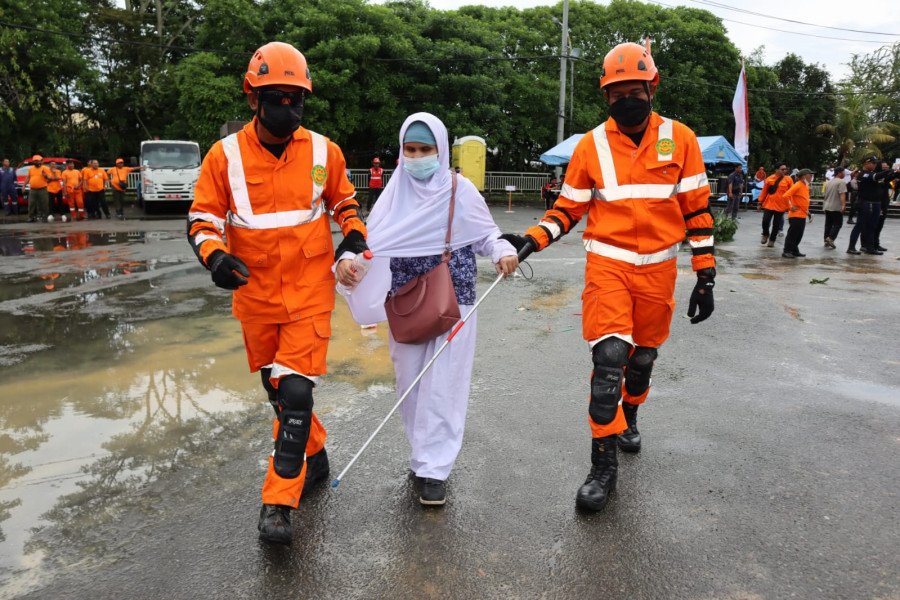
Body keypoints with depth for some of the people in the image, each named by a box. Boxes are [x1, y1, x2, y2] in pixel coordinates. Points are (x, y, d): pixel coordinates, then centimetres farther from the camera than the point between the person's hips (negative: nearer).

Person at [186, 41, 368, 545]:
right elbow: (203, 219, -1)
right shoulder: (225, 155, -4)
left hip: (310, 293, -2)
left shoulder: (323, 151, -1)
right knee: (278, 389, 16)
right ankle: (315, 458, 40)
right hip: (256, 295, 2)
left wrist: (354, 238, -6)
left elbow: (345, 203, 13)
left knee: (296, 392, -10)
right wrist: (215, 255, -22)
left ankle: (279, 504, 1)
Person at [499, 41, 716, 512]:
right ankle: (604, 463, -2)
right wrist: (532, 239, -12)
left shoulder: (680, 139, 1)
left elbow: (696, 209, 3)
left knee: (643, 354, 14)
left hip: (658, 268, 2)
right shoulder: (591, 145, 1)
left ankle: (628, 417, 44)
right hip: (607, 265, -1)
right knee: (609, 356, -13)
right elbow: (569, 207, 5)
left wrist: (705, 275, -1)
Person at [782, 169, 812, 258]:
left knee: (799, 235, 12)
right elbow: (786, 195, -24)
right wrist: (790, 207, -18)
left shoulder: (806, 186, 14)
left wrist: (808, 212, 20)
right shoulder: (797, 185, -14)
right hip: (796, 215, -9)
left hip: (802, 215, 9)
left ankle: (795, 251, 19)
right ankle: (787, 251, -1)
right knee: (792, 234, -5)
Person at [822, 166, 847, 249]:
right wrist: (844, 205, -29)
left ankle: (827, 241, 11)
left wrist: (825, 205, 33)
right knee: (837, 224, -4)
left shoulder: (829, 182, 16)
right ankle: (831, 238, -18)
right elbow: (842, 194, -22)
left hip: (827, 207, 8)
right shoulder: (841, 182, -10)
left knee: (828, 224, 11)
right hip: (836, 208, -8)